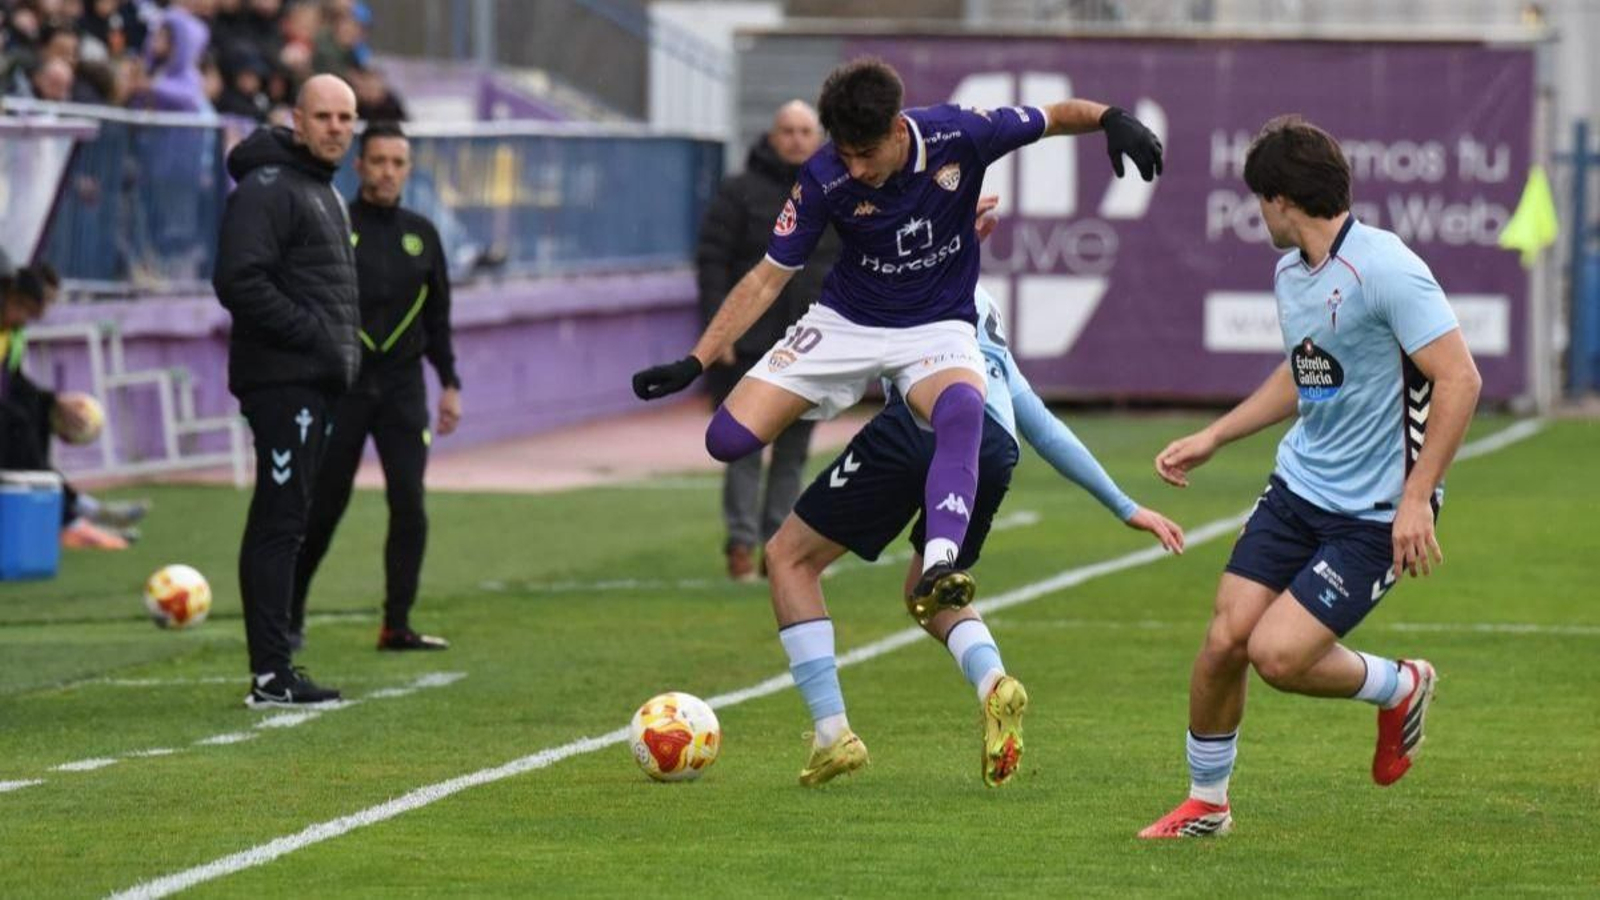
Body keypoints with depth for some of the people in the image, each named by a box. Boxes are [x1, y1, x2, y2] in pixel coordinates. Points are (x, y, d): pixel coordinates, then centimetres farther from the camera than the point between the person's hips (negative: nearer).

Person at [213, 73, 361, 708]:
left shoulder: (323, 191, 21)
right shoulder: (267, 190, -11)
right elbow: (240, 281, -22)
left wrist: (340, 352, 14)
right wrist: (313, 334, -19)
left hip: (315, 381, 10)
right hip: (283, 379, -10)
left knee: (283, 522, 12)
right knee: (280, 520, -11)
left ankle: (274, 667, 15)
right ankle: (269, 675, -13)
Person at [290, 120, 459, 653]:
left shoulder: (421, 235, 9)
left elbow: (438, 317, 17)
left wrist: (450, 384, 12)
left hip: (402, 387, 3)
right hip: (341, 384, -3)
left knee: (409, 504, -8)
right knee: (323, 507, 2)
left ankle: (397, 625, -2)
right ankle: (289, 614, 21)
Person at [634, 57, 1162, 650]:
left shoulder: (959, 136, -18)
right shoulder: (824, 179, -18)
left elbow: (1055, 117, -1)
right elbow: (767, 279, -9)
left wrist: (1112, 120, -23)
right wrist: (695, 363, -14)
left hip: (938, 329, -1)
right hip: (846, 326, 1)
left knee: (962, 410, -39)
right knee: (728, 439, -14)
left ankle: (939, 565, -51)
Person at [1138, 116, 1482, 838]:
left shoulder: (1383, 268, -20)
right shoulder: (1289, 272, 8)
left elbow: (1459, 377, -22)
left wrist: (1416, 498, -24)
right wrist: (1211, 437, 23)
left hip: (1376, 515, -7)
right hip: (1298, 484, 8)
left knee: (1278, 654, -16)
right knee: (1225, 640, -1)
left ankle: (1400, 688, 14)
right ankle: (1205, 803, 19)